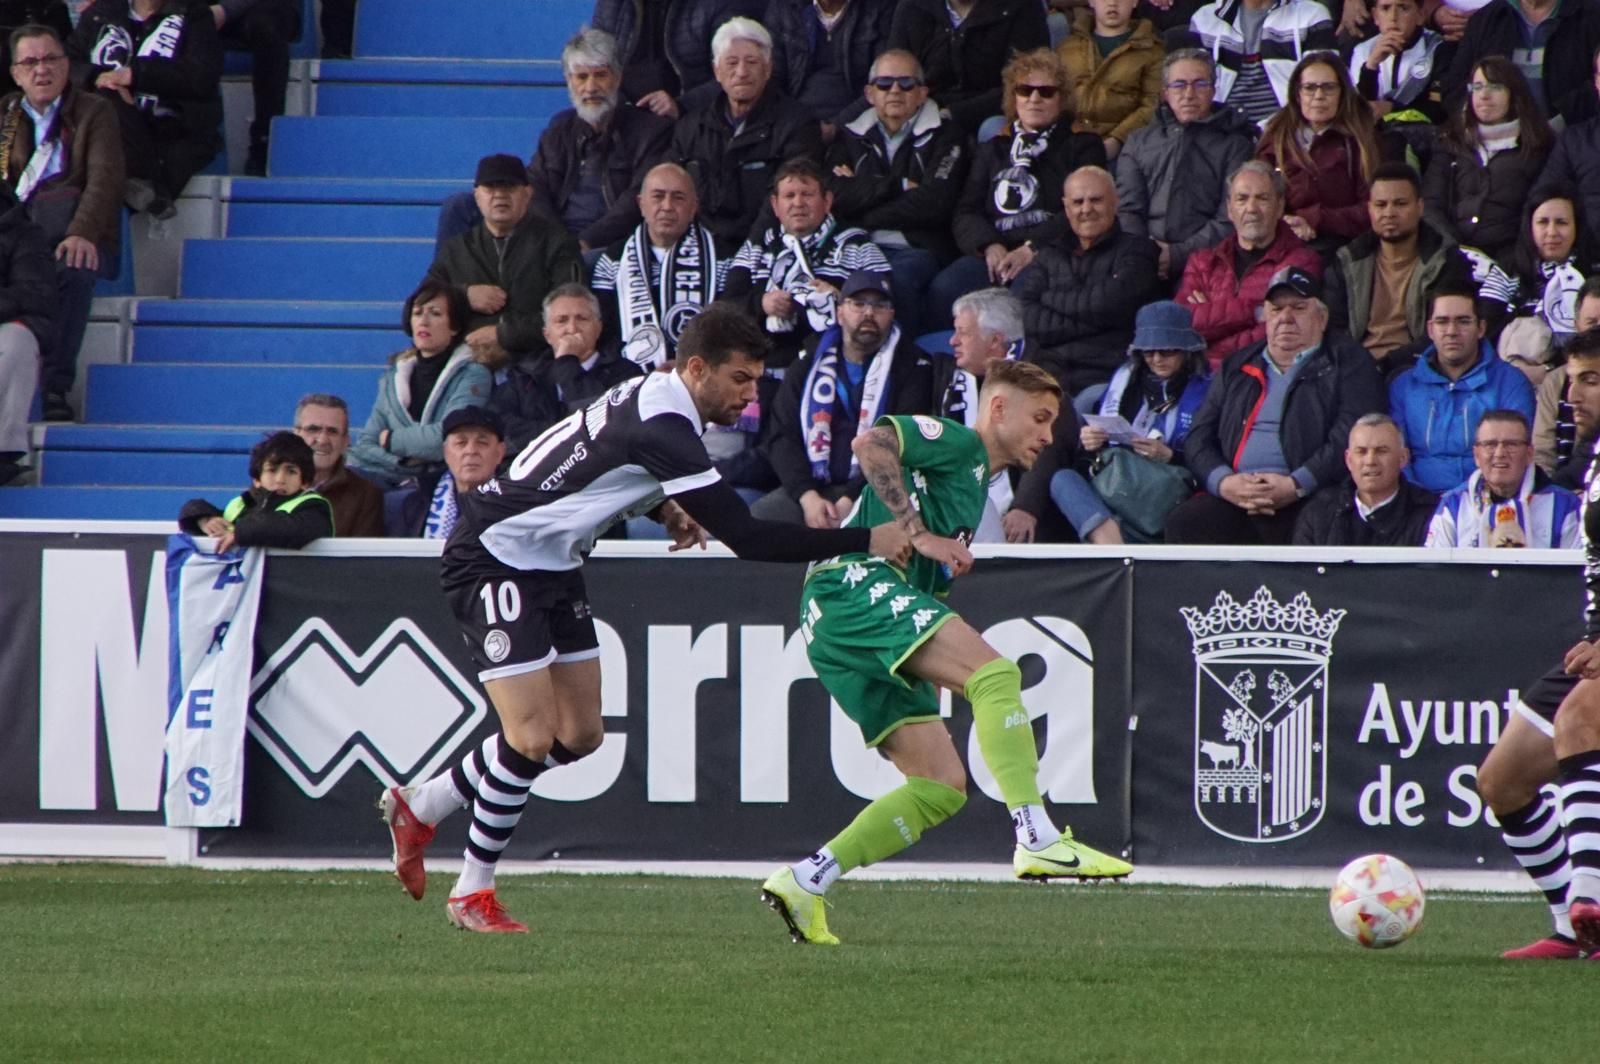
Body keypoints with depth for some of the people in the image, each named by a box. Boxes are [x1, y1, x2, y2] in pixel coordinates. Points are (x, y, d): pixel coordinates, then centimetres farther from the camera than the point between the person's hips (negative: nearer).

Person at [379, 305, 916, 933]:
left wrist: (663, 507, 2)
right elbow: (746, 538, -31)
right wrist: (865, 541, -30)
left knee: (580, 735, 9)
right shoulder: (661, 426, -28)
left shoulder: (653, 398, 2)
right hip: (495, 558, -10)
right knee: (533, 736, -15)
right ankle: (472, 894, 0)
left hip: (550, 565, 10)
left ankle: (419, 809, 25)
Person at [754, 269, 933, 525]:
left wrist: (851, 500, -16)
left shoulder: (912, 367, 5)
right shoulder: (809, 364, 15)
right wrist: (807, 496, -10)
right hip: (812, 488, 3)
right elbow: (781, 437, 7)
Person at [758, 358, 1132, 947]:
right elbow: (871, 444, -14)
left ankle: (804, 881, -1)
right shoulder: (957, 443, 4)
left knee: (942, 787, 1)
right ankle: (1038, 840, -37)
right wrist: (920, 535, -16)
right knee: (995, 673, -27)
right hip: (855, 584, -10)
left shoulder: (974, 485, 32)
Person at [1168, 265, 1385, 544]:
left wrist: (1296, 485, -15)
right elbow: (1199, 439, 20)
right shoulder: (1236, 368, 27)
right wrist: (1224, 482, -3)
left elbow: (1352, 438, -3)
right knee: (1182, 524, -26)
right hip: (1235, 499, 4)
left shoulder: (1347, 362, 12)